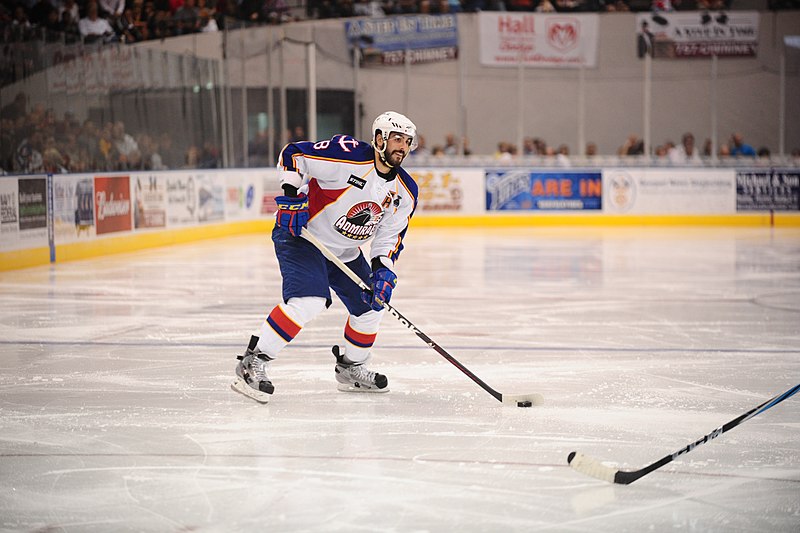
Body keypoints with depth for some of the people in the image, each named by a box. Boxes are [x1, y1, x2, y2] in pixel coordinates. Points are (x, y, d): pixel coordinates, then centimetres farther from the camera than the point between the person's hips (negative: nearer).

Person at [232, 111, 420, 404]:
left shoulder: (405, 192, -3)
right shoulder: (347, 155, -23)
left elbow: (390, 236, 3)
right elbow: (292, 154, -17)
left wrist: (383, 271, -12)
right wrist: (292, 194, -27)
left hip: (345, 252, 8)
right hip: (300, 235, -8)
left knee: (370, 306, 10)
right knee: (308, 300, -27)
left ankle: (350, 368, 33)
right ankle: (253, 362, -20)